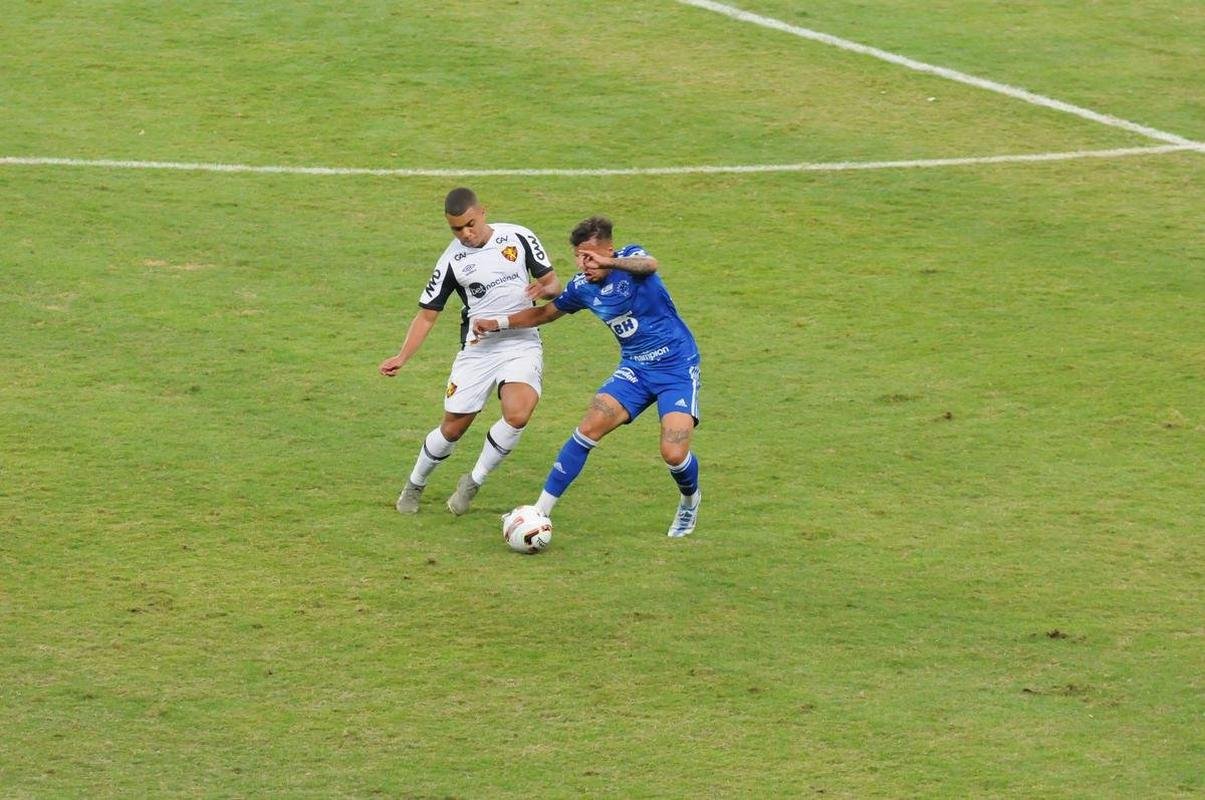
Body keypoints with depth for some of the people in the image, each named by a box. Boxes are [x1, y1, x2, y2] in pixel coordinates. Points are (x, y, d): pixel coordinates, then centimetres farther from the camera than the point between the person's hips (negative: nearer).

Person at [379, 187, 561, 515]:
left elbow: (554, 285, 5)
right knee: (453, 428, 3)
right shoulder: (452, 260, -1)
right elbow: (427, 315, 4)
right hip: (477, 350, 1)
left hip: (522, 345, -1)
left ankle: (473, 482, -2)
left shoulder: (518, 238, -2)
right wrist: (401, 358, -9)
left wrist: (545, 290, -20)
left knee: (517, 415, -25)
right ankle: (414, 485, 32)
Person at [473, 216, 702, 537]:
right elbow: (546, 312, 18)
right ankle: (541, 510, -7)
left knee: (674, 453, -17)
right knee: (589, 428, -13)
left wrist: (609, 263, -61)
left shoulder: (630, 257, -16)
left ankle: (689, 500, 19)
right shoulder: (582, 287, 0)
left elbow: (649, 265, -42)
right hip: (635, 368, 5)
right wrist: (497, 323, 6)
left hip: (678, 368, -5)